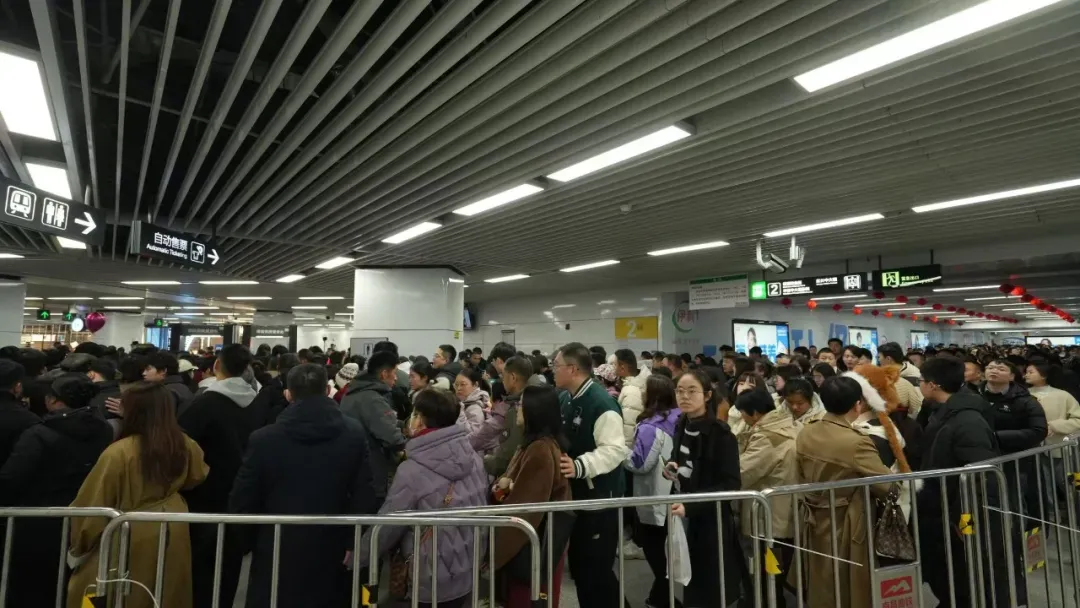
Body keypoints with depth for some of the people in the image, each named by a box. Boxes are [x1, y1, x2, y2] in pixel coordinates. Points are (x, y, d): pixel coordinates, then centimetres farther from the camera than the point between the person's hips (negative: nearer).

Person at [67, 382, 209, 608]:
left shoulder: (119, 452, -23)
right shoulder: (185, 445, -7)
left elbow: (94, 502, -12)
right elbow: (196, 477, 12)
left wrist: (80, 543, 4)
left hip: (130, 537, -5)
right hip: (172, 530, 5)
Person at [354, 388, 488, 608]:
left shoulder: (413, 470, -22)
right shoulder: (474, 459, -4)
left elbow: (387, 525, -13)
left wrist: (357, 556, 5)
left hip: (429, 580, -5)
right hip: (467, 572, 5)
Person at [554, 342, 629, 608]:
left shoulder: (602, 403, -21)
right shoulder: (571, 402, 9)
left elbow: (614, 449, -28)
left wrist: (579, 466, -36)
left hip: (600, 498, -9)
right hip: (577, 496, 9)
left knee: (597, 569, 0)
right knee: (579, 566, 19)